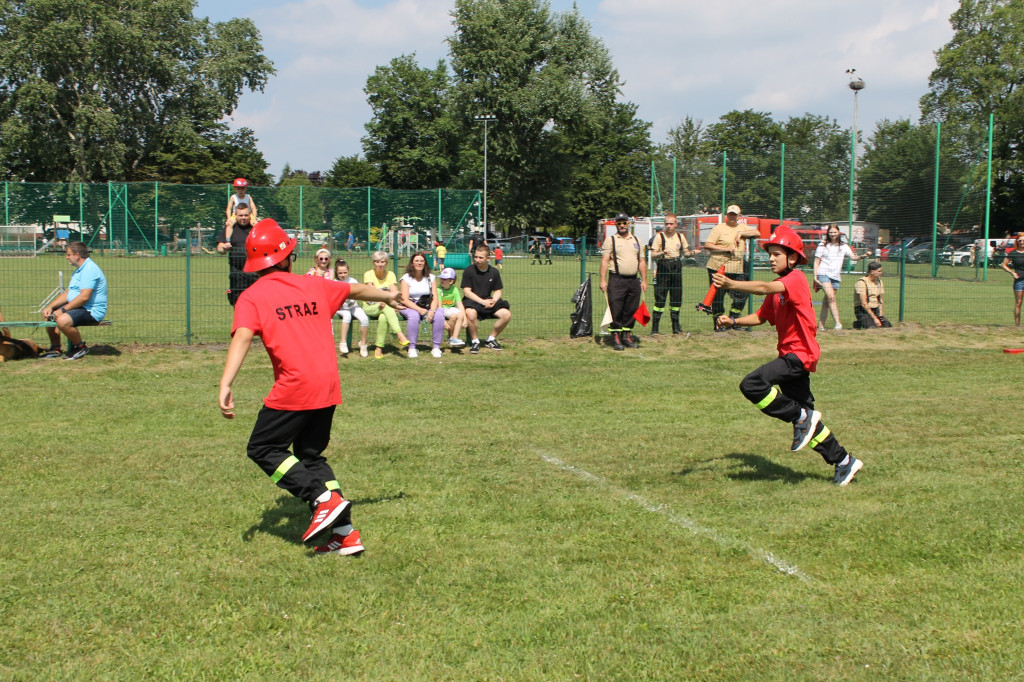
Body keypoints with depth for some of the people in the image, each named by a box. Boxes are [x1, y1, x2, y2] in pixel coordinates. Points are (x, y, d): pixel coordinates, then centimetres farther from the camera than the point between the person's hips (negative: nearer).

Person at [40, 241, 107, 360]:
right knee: (49, 314, 13)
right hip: (78, 307, 11)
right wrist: (50, 306, 4)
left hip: (92, 311, -11)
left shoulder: (90, 269, -18)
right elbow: (68, 293, 19)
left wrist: (63, 310, -22)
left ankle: (80, 348, -10)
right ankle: (55, 348, 18)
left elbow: (84, 297, -27)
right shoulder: (78, 271, 18)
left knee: (63, 320, -32)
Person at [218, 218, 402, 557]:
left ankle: (325, 499, -6)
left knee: (263, 449, 9)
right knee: (310, 454, 18)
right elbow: (357, 290, 28)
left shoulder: (251, 297, -2)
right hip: (329, 387, 6)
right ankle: (345, 533, 12)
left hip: (295, 389, -6)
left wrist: (225, 385, -27)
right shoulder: (314, 285, 12)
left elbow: (242, 338, -19)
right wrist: (388, 296, 47)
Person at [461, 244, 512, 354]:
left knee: (507, 314, -17)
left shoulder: (494, 272, 5)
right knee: (471, 313, -39)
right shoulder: (468, 271, -6)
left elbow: (497, 291, 11)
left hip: (487, 301, 4)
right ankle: (474, 341, -14)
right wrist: (482, 301, -19)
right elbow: (467, 291, -10)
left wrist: (493, 301, -12)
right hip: (471, 301, -4)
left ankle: (491, 339, 4)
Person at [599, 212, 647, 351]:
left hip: (634, 281, 5)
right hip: (616, 280, -4)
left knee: (631, 310, 6)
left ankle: (627, 336, 16)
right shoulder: (610, 240, 4)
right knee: (616, 311, -6)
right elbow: (604, 260, -3)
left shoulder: (636, 241, 17)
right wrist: (603, 280, -12)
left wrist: (644, 280, 10)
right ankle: (616, 338, -1)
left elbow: (642, 261, 17)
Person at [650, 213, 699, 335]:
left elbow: (685, 252, 15)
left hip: (677, 267, 4)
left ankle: (676, 327, 17)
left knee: (676, 298, 7)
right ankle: (654, 328, -7)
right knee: (660, 297, -8)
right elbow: (653, 255, -8)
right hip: (663, 267, -4)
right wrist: (662, 253, -27)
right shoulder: (659, 236, -3)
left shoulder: (680, 237, 10)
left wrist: (692, 252, -7)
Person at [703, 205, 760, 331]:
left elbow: (757, 233, 5)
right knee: (718, 297, -2)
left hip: (738, 269, 4)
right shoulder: (719, 228, 1)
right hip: (718, 268, -4)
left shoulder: (742, 228, 16)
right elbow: (707, 245, -7)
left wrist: (741, 234, -6)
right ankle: (718, 324, 8)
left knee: (741, 296, -2)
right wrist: (726, 249, -15)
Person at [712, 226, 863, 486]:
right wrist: (733, 321, 2)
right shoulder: (778, 287, 16)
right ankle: (844, 461, 24)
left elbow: (765, 288, -32)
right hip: (790, 355, 10)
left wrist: (730, 284, -42)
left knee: (752, 384, -24)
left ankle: (802, 417, -11)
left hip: (800, 353, -10)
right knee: (803, 415, 13)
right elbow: (761, 316, 18)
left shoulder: (796, 279, -14)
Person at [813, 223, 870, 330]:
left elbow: (852, 257, 6)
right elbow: (817, 261, 4)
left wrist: (862, 256, -15)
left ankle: (821, 325, 11)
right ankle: (837, 322, -27)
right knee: (831, 297, -20)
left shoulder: (843, 246, 12)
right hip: (823, 274, -4)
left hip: (836, 277, 4)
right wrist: (815, 276, -5)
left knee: (826, 301, 5)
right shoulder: (823, 245, 4)